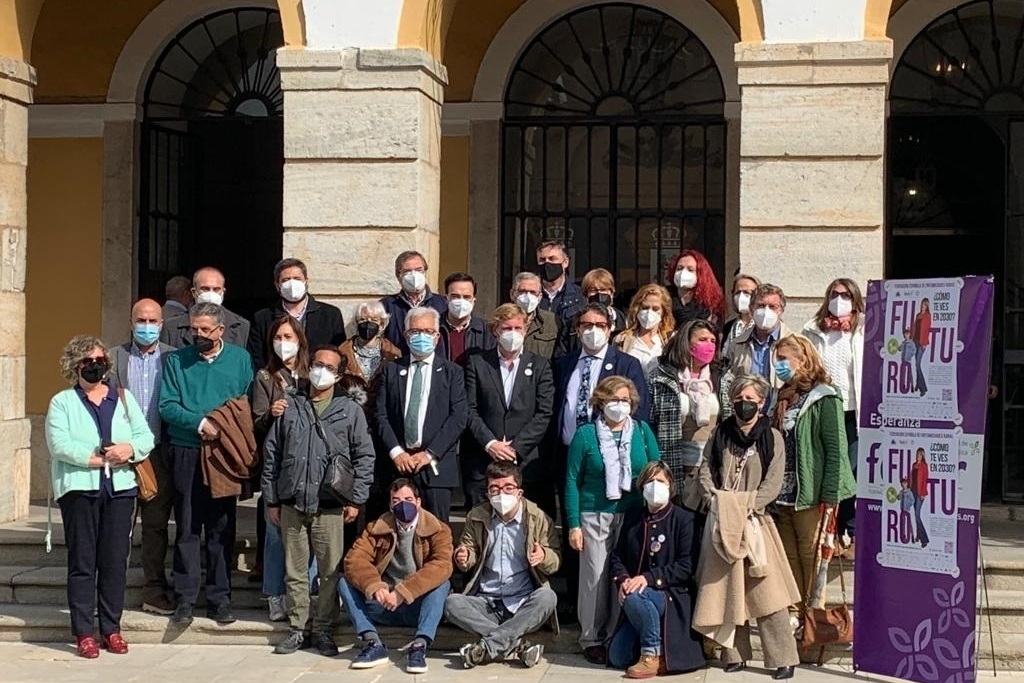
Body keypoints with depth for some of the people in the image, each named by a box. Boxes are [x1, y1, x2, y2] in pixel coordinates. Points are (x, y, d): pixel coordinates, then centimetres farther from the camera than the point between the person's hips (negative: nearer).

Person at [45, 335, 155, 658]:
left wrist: (130, 449, -14)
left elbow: (145, 436, 7)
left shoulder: (123, 398, 15)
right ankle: (83, 632, 3)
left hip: (120, 489, 3)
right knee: (82, 562, -1)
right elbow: (60, 445, -9)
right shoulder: (62, 402, 5)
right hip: (79, 489, -3)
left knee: (116, 561, 3)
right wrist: (99, 457, -13)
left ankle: (112, 628, 11)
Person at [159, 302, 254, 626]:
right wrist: (199, 423, -16)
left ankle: (219, 598, 13)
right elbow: (167, 406, -3)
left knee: (222, 528, 6)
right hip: (187, 454, -1)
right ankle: (185, 600, 6)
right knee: (187, 529, 1)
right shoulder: (177, 360, 5)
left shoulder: (240, 358, 7)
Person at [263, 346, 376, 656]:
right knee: (295, 571, 8)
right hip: (292, 504, 2)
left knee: (331, 571, 0)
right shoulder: (289, 407, 8)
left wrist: (356, 500, -3)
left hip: (330, 506, -2)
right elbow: (272, 454, 10)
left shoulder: (350, 410, 4)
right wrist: (271, 499, 7)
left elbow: (364, 456, 3)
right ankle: (297, 627, 17)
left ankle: (322, 628, 12)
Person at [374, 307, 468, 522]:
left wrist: (429, 454, -9)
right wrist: (396, 452, -7)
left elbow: (458, 418, -2)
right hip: (398, 463, 1)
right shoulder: (391, 371, 13)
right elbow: (381, 415, 7)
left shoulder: (452, 372, 8)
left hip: (436, 465, -1)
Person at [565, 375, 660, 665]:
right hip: (595, 517, -2)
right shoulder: (586, 434, 0)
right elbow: (572, 481, 0)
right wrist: (573, 525, -5)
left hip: (634, 517, 2)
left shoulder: (642, 431, 6)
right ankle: (592, 639, 10)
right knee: (596, 577, -2)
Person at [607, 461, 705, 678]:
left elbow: (686, 566, -14)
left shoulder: (683, 519, -7)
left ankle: (653, 654, -18)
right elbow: (617, 555, 9)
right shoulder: (633, 517, 9)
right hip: (641, 601, 6)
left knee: (634, 597, -36)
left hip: (673, 596, -5)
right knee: (617, 658, -7)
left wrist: (649, 578, -24)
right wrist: (622, 579, -13)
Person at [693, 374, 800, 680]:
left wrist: (746, 505, -16)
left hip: (754, 521, -3)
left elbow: (773, 483, -6)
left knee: (766, 590, -8)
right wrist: (714, 499, -10)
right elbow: (706, 470, 7)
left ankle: (783, 658, -5)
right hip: (722, 521, 3)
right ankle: (735, 654, 14)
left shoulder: (772, 437, -1)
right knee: (725, 588, 5)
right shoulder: (721, 433, 10)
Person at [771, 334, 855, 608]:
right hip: (783, 495, 8)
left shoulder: (824, 399, -10)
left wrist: (830, 497, -17)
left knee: (812, 557, 0)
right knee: (790, 558, 13)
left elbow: (836, 449, -14)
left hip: (810, 496, -8)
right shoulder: (783, 398, 14)